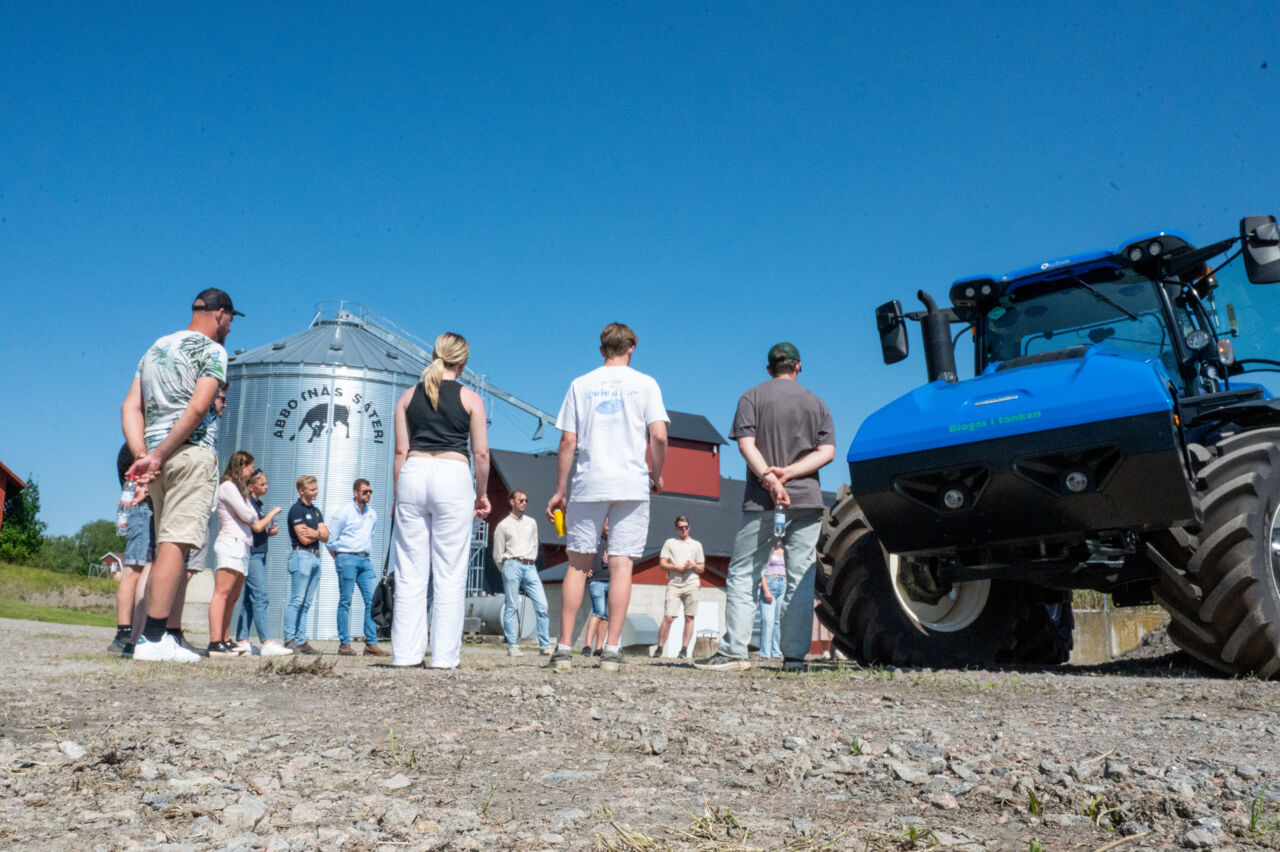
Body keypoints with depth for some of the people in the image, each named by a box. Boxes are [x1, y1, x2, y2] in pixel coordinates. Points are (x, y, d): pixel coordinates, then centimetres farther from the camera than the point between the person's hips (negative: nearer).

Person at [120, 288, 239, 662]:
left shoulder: (155, 349, 23)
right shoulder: (212, 350, -1)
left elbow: (130, 407, 13)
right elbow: (198, 408, -15)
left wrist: (142, 456, 2)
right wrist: (157, 458, -13)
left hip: (159, 457, 8)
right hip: (192, 453, -8)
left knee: (167, 546, 12)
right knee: (176, 544, -10)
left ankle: (157, 634, 10)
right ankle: (152, 638, -14)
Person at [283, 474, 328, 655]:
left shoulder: (316, 510, 19)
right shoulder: (296, 509, -5)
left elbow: (326, 536, 9)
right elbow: (304, 539, -13)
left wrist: (315, 532, -10)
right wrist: (320, 533, 0)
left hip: (315, 557, 8)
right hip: (301, 555, -8)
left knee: (306, 603, 7)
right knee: (296, 600, -10)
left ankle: (301, 641, 9)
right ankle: (289, 640, -9)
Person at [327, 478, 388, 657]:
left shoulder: (372, 514, 16)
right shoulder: (343, 511, -3)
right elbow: (331, 539, -2)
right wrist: (340, 560, 4)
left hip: (365, 560, 6)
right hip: (347, 558, -6)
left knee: (372, 600, -2)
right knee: (345, 601, -2)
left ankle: (371, 644, -1)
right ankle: (344, 644, 3)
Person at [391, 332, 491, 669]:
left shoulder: (409, 396, 11)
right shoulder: (470, 399, 4)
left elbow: (400, 450, 8)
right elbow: (480, 454, 2)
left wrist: (398, 495, 14)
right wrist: (481, 494, 13)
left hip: (413, 474, 3)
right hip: (453, 477, -3)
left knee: (410, 572, 6)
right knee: (450, 574, 1)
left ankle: (406, 653, 6)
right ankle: (444, 656, 1)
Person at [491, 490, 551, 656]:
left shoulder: (531, 523, 18)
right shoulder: (503, 525, 5)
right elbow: (498, 553, 7)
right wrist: (508, 568, 8)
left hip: (530, 567, 4)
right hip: (512, 566, -3)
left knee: (542, 605, -7)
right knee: (511, 607, -5)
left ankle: (545, 646, -5)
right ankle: (512, 646, -2)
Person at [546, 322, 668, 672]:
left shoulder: (580, 385, 8)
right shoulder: (645, 384, 5)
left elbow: (568, 442, 3)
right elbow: (659, 436, -5)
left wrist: (560, 490, 8)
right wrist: (657, 475, 10)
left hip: (589, 485, 1)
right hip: (632, 485, -1)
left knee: (578, 563, 7)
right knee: (621, 564, 0)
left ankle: (564, 647, 6)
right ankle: (612, 649, -2)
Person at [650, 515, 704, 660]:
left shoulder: (697, 544, 18)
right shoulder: (670, 543, 14)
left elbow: (702, 569, 17)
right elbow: (662, 564, 6)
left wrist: (693, 566, -5)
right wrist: (678, 568, -9)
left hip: (691, 584, 2)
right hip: (674, 584, -2)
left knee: (689, 618, -2)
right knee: (668, 617, -10)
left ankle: (684, 649, 1)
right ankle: (659, 648, -4)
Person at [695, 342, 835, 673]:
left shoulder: (753, 397, 7)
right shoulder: (816, 403, 14)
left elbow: (746, 443, -7)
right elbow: (827, 451, 2)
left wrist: (769, 478, -16)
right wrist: (788, 472, -7)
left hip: (760, 499, -1)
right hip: (806, 498, 2)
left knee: (743, 574, 2)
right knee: (800, 578, 3)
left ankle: (733, 651, -5)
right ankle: (795, 655, 1)